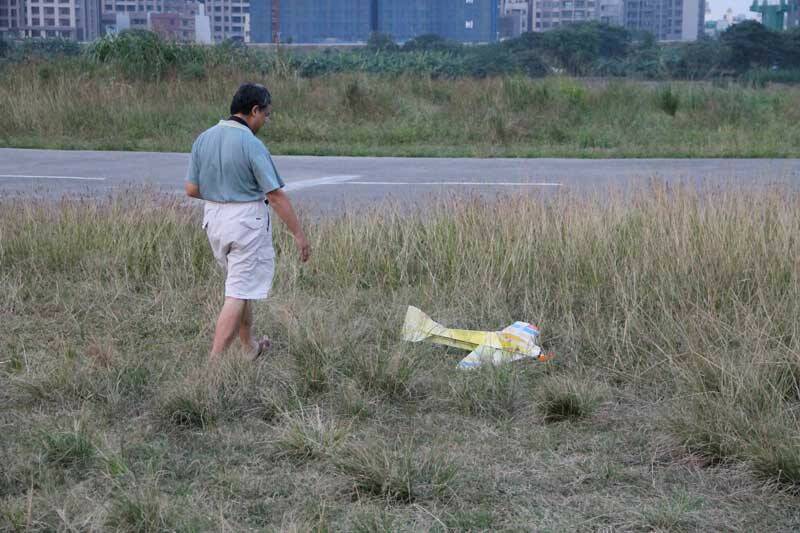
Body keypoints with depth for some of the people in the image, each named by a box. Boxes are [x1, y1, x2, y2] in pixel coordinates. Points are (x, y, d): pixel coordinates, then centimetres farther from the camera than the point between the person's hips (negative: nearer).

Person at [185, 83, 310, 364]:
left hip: (213, 218, 8)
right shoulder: (251, 144, -17)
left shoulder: (203, 138, 3)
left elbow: (191, 189, 4)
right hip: (247, 221, -7)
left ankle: (250, 346, 36)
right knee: (239, 293, -3)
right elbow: (276, 195, -16)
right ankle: (214, 361, -7)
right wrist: (298, 234, -10)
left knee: (241, 286, 23)